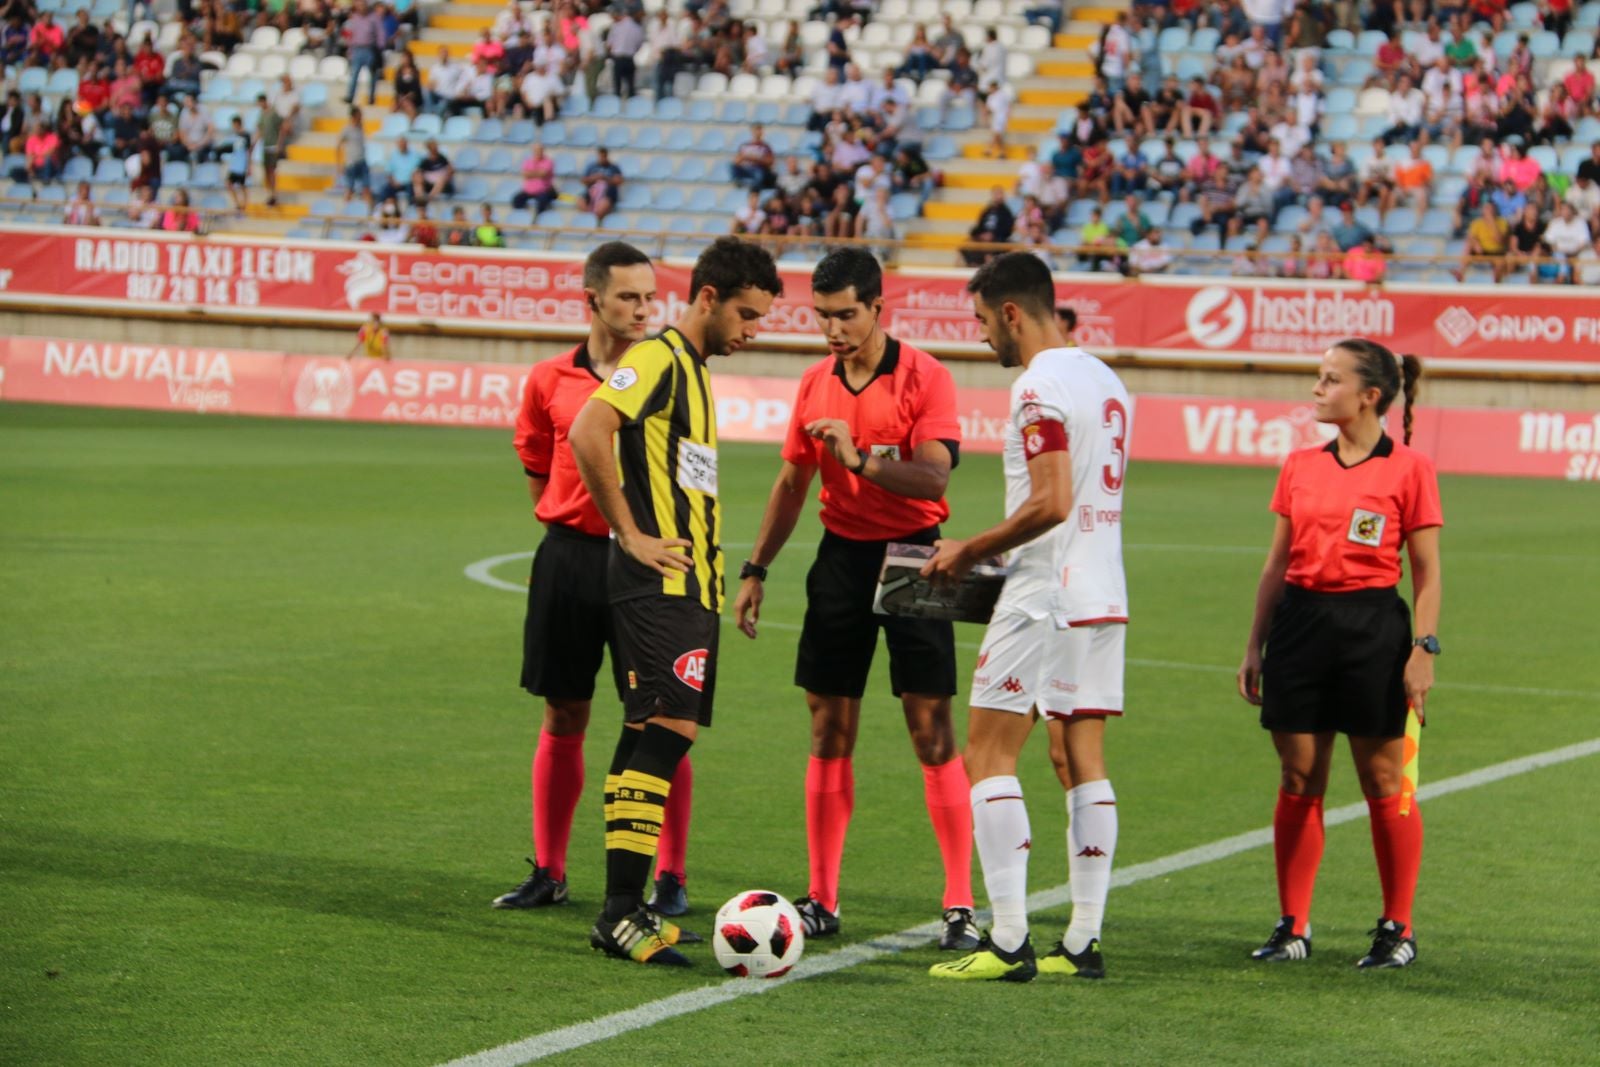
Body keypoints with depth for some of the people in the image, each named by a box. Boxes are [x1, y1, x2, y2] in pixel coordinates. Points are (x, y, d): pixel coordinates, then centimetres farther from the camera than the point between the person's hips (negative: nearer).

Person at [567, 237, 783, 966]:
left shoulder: (694, 367, 20)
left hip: (687, 584, 10)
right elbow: (587, 434, -24)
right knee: (668, 729, -14)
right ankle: (621, 912, -15)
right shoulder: (657, 358, -10)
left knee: (651, 735, 9)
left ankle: (622, 909, 12)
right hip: (658, 581, -10)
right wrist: (631, 535, -18)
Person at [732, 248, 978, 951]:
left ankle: (960, 906, -3)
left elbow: (934, 477, -19)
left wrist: (861, 457, -31)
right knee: (829, 731, 5)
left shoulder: (924, 377, -10)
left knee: (932, 733, -6)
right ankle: (821, 901, 11)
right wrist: (755, 570, 14)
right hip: (841, 556, 5)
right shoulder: (815, 384, 8)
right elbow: (792, 483, 16)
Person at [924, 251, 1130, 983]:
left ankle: (1009, 941, -8)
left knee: (988, 756, -4)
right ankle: (1084, 941, 8)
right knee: (1081, 762, 9)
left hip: (1044, 597, -9)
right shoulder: (1106, 381, 15)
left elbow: (1052, 503, -21)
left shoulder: (1038, 388, -13)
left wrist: (969, 552, -10)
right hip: (1103, 596, 9)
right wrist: (992, 552, 20)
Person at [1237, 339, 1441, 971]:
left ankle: (1398, 930, 10)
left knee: (1383, 783, 1)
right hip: (1300, 622, 4)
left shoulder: (1409, 469, -3)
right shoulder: (1300, 467, 10)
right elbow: (1277, 564, 14)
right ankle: (1293, 926, 12)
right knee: (1298, 781, 5)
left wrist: (1424, 647, -10)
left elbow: (1426, 570, -3)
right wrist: (1255, 645, 12)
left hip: (1372, 627, -4)